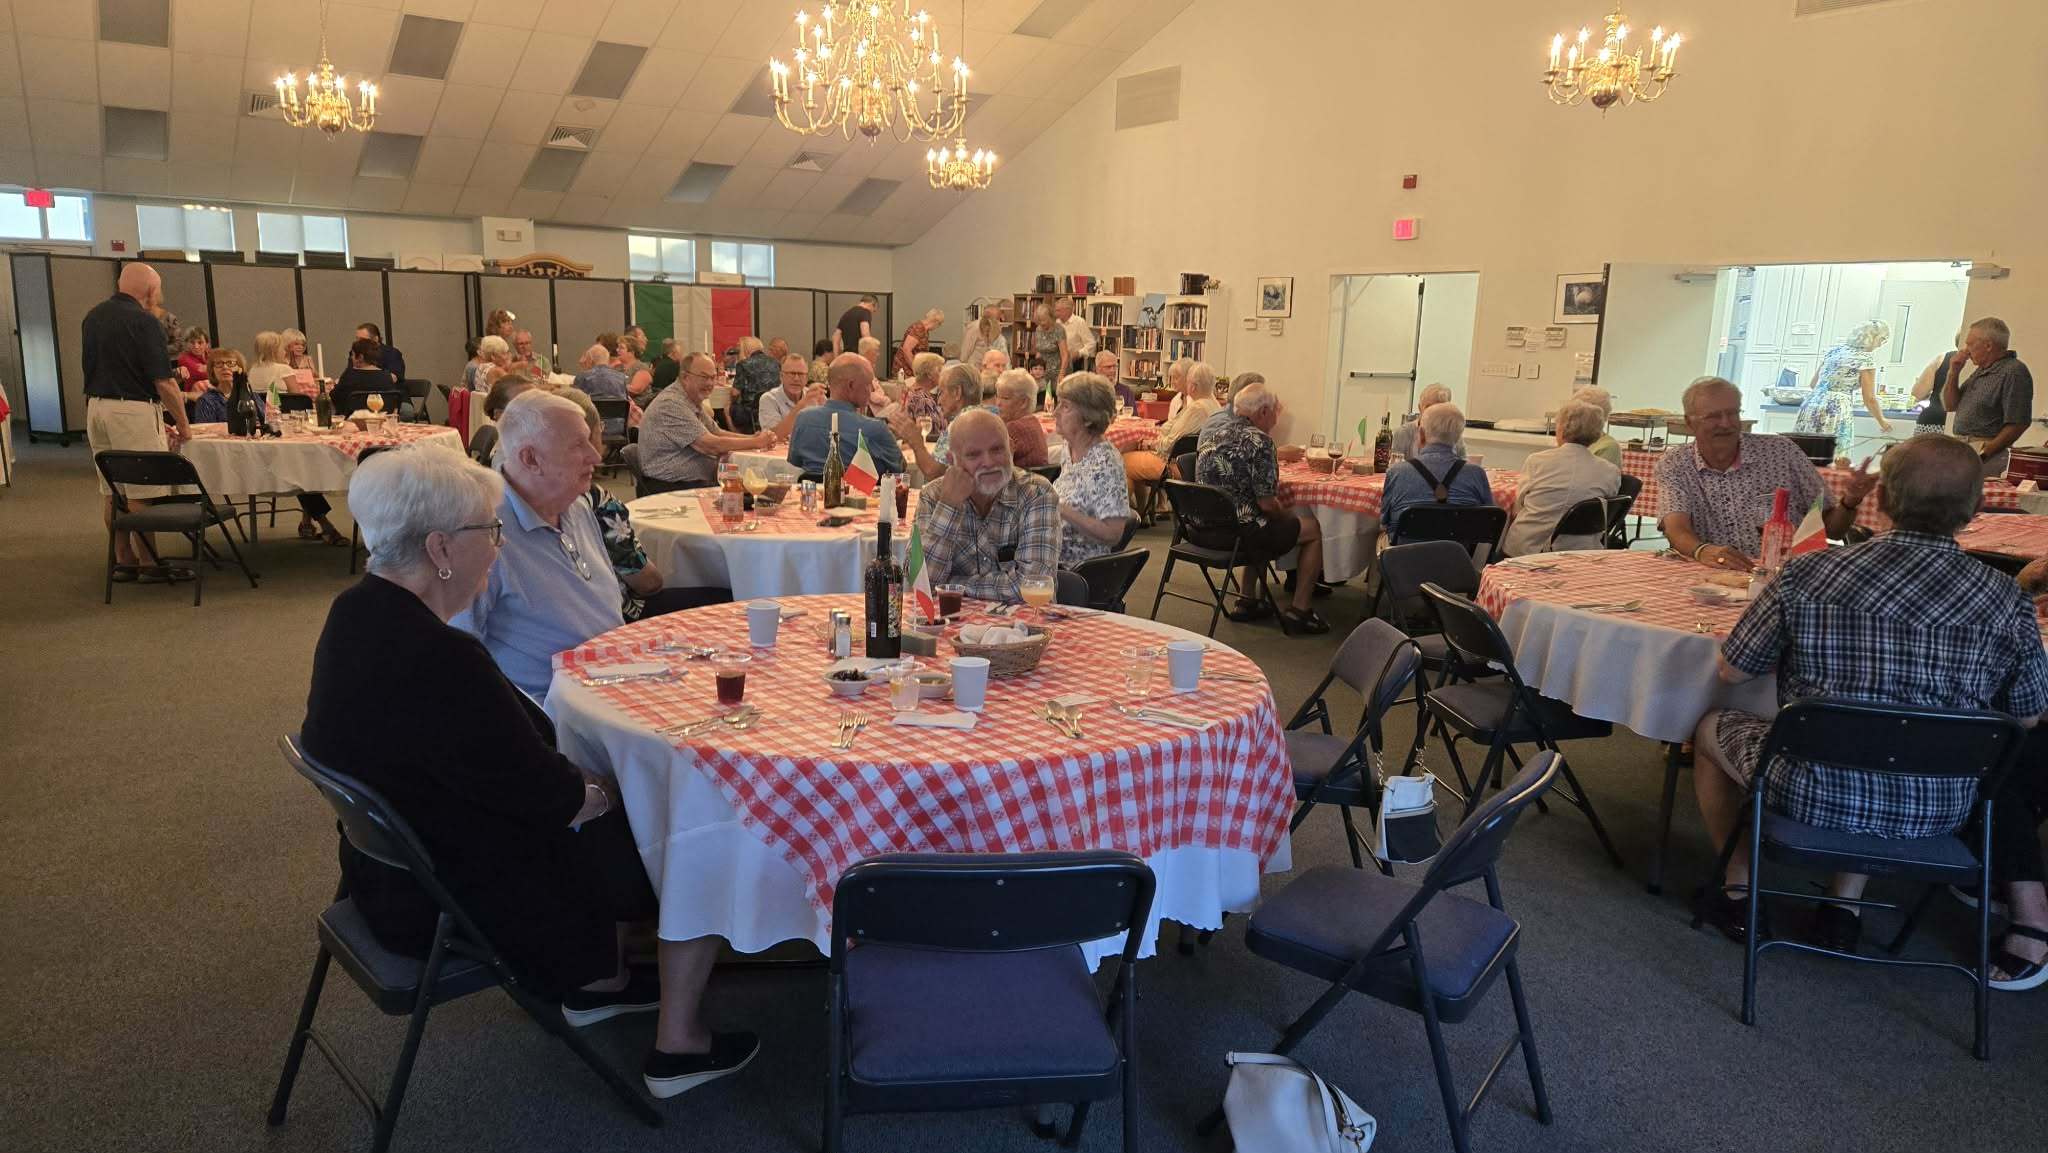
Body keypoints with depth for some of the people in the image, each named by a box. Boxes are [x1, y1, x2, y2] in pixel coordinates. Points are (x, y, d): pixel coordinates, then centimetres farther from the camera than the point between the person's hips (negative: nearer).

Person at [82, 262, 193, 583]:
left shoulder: (92, 317, 12)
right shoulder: (143, 321, -13)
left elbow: (89, 367, 19)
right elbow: (163, 381, -15)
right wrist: (183, 423, -5)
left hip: (95, 406, 8)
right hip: (133, 411, -8)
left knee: (110, 490, 12)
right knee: (141, 492, -4)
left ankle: (123, 560, 18)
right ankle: (149, 564, 0)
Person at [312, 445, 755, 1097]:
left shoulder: (358, 612, -3)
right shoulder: (437, 663, -34)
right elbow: (547, 797, -23)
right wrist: (597, 792, -4)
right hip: (470, 901, -9)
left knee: (610, 814, 26)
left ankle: (597, 983, 38)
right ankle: (678, 1046, 17)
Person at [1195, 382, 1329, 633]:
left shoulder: (1211, 427, 7)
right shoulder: (1259, 440, -18)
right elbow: (1267, 503, -18)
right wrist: (1283, 510, 4)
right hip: (1237, 532, -8)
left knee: (1262, 526, 36)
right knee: (1313, 528, 12)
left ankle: (1247, 601, 32)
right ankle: (1298, 611, 14)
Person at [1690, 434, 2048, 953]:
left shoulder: (1805, 575, -16)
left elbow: (1732, 671, -4)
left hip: (1813, 796, -3)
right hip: (1938, 810, 4)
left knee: (1712, 726, 26)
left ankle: (1738, 889, 31)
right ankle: (1846, 904, 32)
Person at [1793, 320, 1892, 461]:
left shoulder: (1833, 350, 15)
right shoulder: (1866, 360, -2)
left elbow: (1812, 384, 24)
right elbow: (1870, 399, 0)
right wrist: (1882, 422, 15)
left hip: (1810, 405, 6)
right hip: (1836, 412, -6)